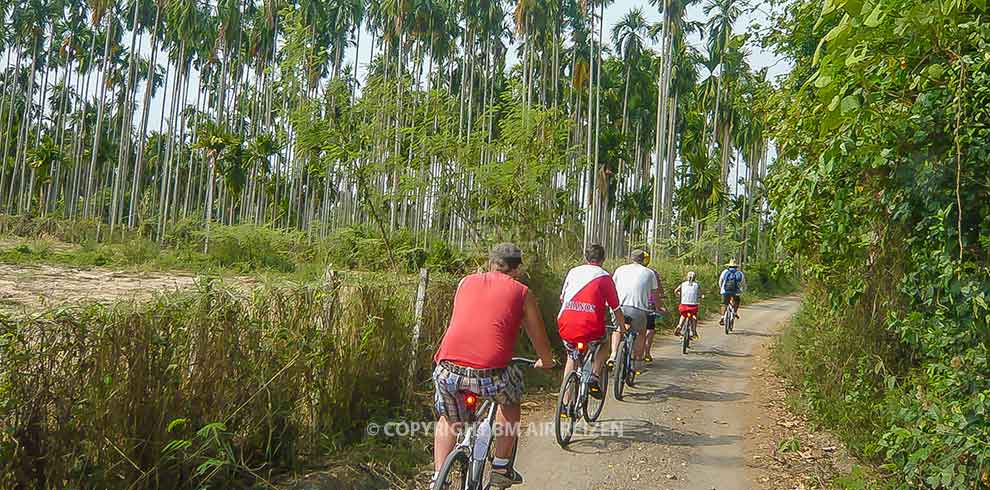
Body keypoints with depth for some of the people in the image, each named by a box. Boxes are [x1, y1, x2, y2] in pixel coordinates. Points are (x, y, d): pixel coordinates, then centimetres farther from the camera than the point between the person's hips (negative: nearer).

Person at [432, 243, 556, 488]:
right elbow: (539, 339, 22)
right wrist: (546, 363, 44)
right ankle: (501, 469, 33)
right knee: (510, 399, 31)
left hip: (448, 368, 2)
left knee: (447, 419, 31)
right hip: (491, 372, -2)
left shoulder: (466, 282, 22)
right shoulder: (521, 292, 14)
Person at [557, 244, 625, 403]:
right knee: (604, 345, 31)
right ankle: (594, 377, 12)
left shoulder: (573, 271, 15)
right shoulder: (604, 276, 6)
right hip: (590, 329, -3)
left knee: (571, 357, 27)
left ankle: (565, 403, 24)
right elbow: (616, 308, 8)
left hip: (566, 328, 3)